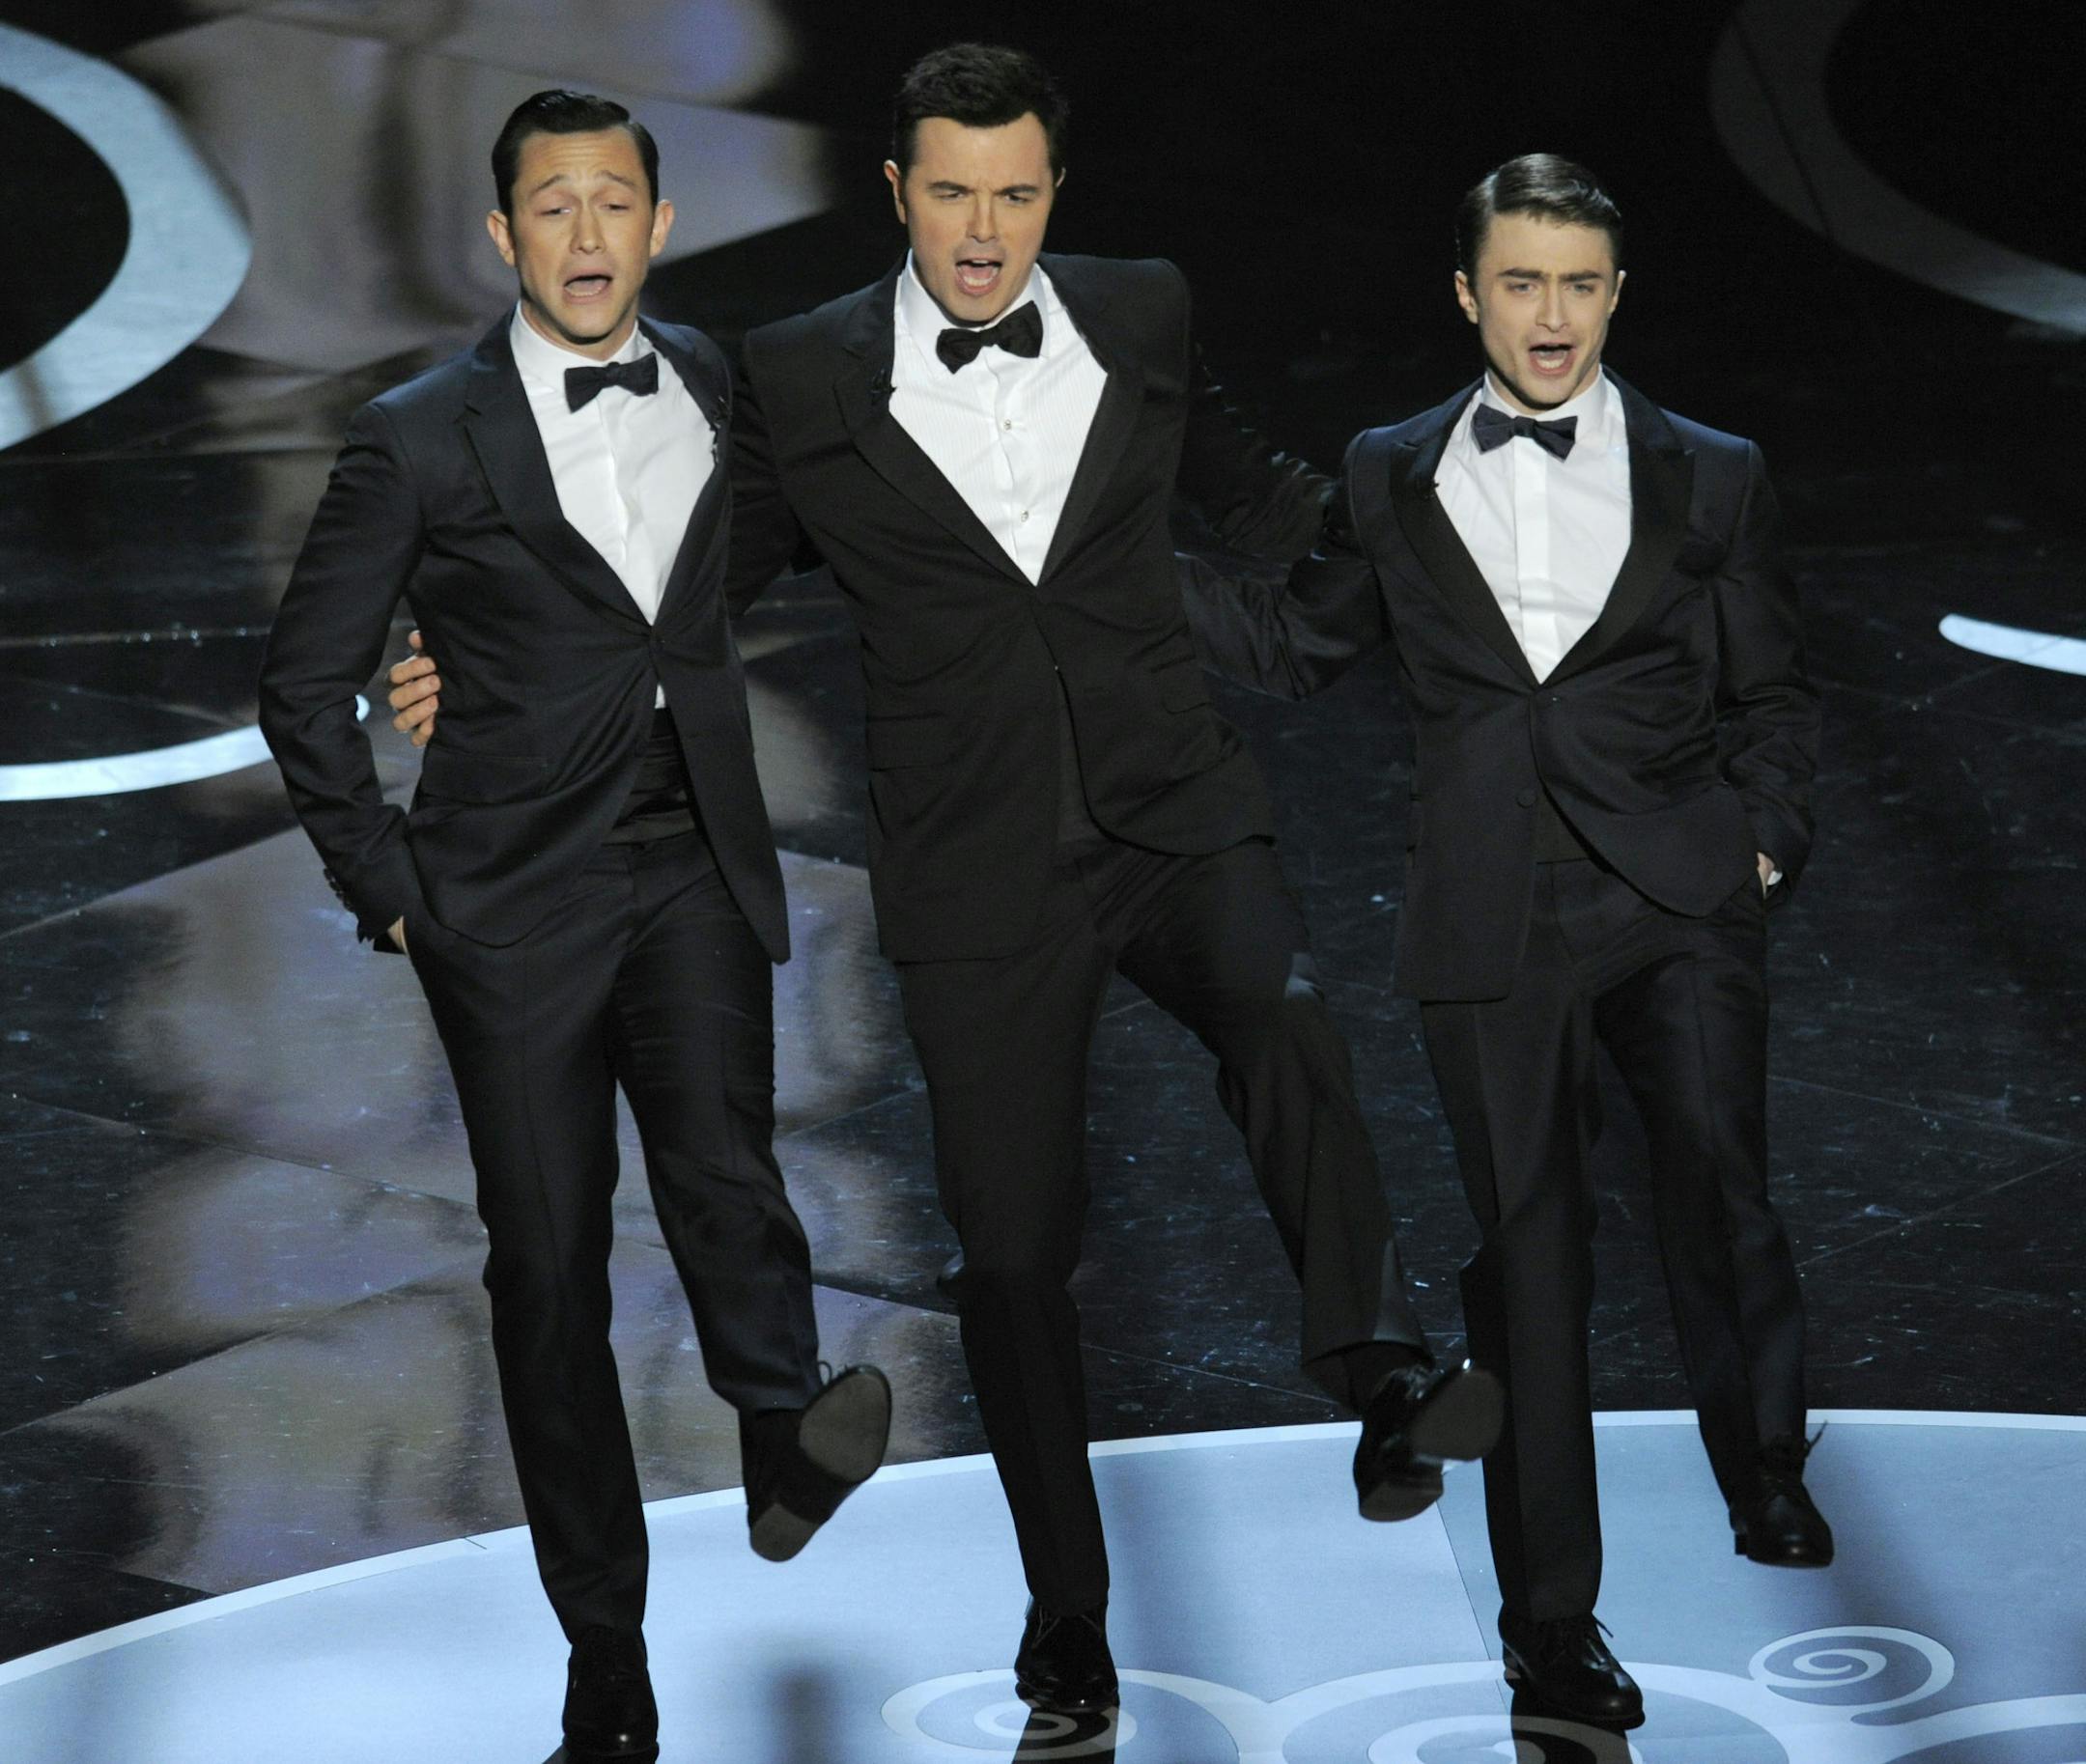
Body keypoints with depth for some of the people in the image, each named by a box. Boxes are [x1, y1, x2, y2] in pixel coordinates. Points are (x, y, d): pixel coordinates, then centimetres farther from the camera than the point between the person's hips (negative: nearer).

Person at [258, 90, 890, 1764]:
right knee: (549, 1262, 1)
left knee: (723, 1169, -25)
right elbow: (307, 684, 2)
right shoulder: (423, 439, -5)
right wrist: (391, 890, -2)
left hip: (693, 870, 3)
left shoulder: (711, 387, 7)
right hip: (513, 900, -3)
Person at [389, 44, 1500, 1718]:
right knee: (1014, 1250, 4)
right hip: (981, 872, -1)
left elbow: (1244, 484, 25)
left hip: (1176, 814, 1)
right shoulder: (806, 378, 1)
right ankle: (1067, 1628, 19)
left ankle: (1385, 1371, -40)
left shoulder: (1140, 319, 6)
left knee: (1285, 1023, -34)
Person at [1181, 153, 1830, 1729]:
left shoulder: (1708, 478, 8)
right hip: (1495, 920, 1)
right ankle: (1551, 1618, 11)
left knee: (1718, 1173, -17)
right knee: (1528, 1250, 4)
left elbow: (1774, 692, 14)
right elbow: (1298, 646, 21)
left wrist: (1769, 831, 0)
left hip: (1676, 895, -1)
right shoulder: (1394, 480, 11)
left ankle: (1764, 1452, 11)